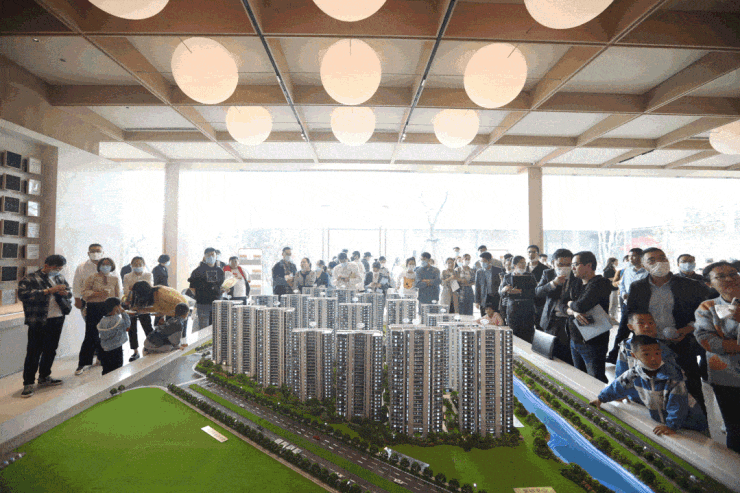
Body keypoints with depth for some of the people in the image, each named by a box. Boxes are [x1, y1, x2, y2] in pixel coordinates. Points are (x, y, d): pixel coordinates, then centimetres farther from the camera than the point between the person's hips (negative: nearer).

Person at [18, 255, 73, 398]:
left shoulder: (60, 278, 13)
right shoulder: (30, 279, -6)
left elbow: (69, 293, 20)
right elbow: (22, 294, -20)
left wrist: (65, 292, -5)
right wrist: (48, 291, -26)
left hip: (57, 320, 6)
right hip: (39, 322, -6)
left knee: (51, 350, 15)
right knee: (34, 352, -1)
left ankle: (44, 377, 30)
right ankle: (28, 383, 9)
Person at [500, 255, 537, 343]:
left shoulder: (530, 277, 7)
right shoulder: (507, 277, 10)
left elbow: (534, 292, -4)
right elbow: (500, 291, 8)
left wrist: (521, 291, -16)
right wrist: (504, 290, -14)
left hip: (527, 309, 0)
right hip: (512, 308, 1)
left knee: (527, 334, -5)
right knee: (513, 333, -2)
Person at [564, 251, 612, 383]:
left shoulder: (600, 283, -14)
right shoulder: (574, 285, 13)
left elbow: (581, 306, -26)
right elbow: (564, 307, 6)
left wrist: (570, 303, -4)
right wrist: (574, 312, -16)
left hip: (593, 342, -8)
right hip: (574, 341, 8)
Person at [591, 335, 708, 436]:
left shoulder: (673, 376, -25)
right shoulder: (634, 375, -11)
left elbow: (677, 405, -26)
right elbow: (617, 386, 6)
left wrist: (672, 426, -31)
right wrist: (601, 398, 16)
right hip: (661, 422, 4)